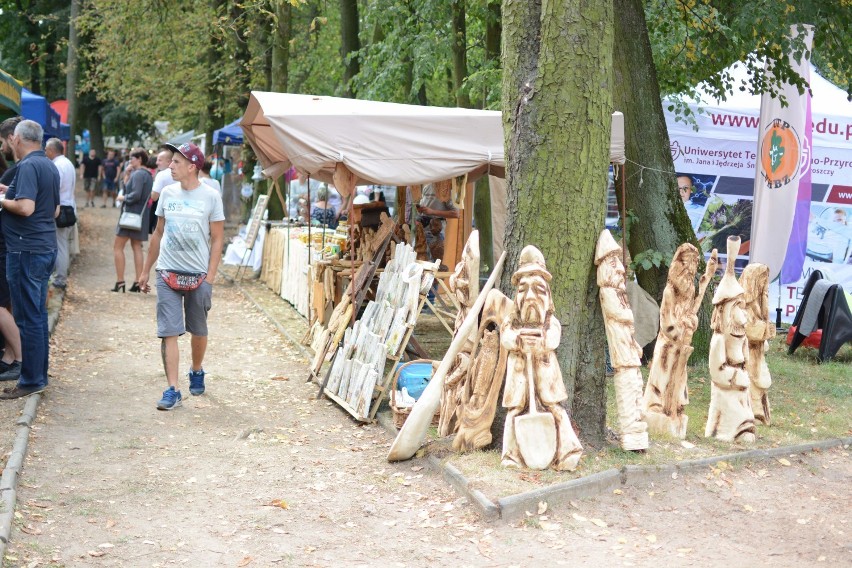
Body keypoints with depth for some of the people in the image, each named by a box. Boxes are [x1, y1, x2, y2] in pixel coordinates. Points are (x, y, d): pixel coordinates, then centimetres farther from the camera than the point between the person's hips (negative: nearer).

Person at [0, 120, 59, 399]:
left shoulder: (28, 166, -15)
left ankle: (31, 380, 1)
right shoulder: (50, 166, 13)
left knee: (28, 317, -3)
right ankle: (39, 373, 22)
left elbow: (25, 207, -25)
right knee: (38, 315, 15)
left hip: (26, 250, -9)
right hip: (46, 247, 9)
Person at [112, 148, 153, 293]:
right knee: (136, 247, 11)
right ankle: (138, 282, 9)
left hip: (132, 213, -9)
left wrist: (123, 198, -10)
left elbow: (135, 195, -24)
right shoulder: (148, 174, 14)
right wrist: (127, 175, 8)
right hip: (141, 215, 9)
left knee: (118, 247, -2)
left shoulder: (138, 174, -16)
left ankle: (120, 281, -4)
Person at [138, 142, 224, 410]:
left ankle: (196, 371, 38)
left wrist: (210, 277, -10)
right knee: (168, 332, -6)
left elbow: (217, 239, -3)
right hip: (168, 274, 2)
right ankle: (172, 390, -5)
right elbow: (158, 234, 14)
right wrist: (145, 271, 14)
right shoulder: (167, 193, 5)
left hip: (198, 275, -2)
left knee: (198, 331, 13)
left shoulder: (210, 196, -5)